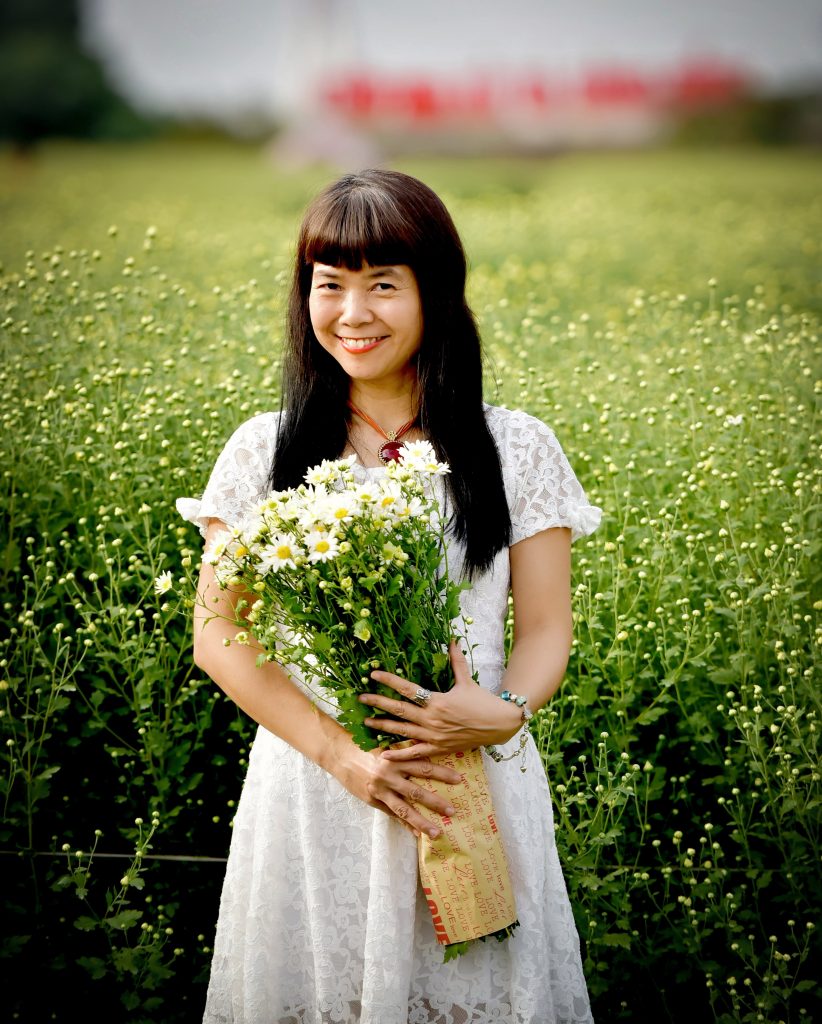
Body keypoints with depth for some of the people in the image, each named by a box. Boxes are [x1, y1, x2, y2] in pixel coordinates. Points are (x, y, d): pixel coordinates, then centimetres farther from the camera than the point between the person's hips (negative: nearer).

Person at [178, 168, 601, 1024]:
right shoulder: (264, 453, 1)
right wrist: (340, 753, -13)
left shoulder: (517, 449, 1)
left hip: (477, 786, 0)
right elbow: (219, 638, -1)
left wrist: (503, 714, -19)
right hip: (311, 785, 0)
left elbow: (545, 631, 3)